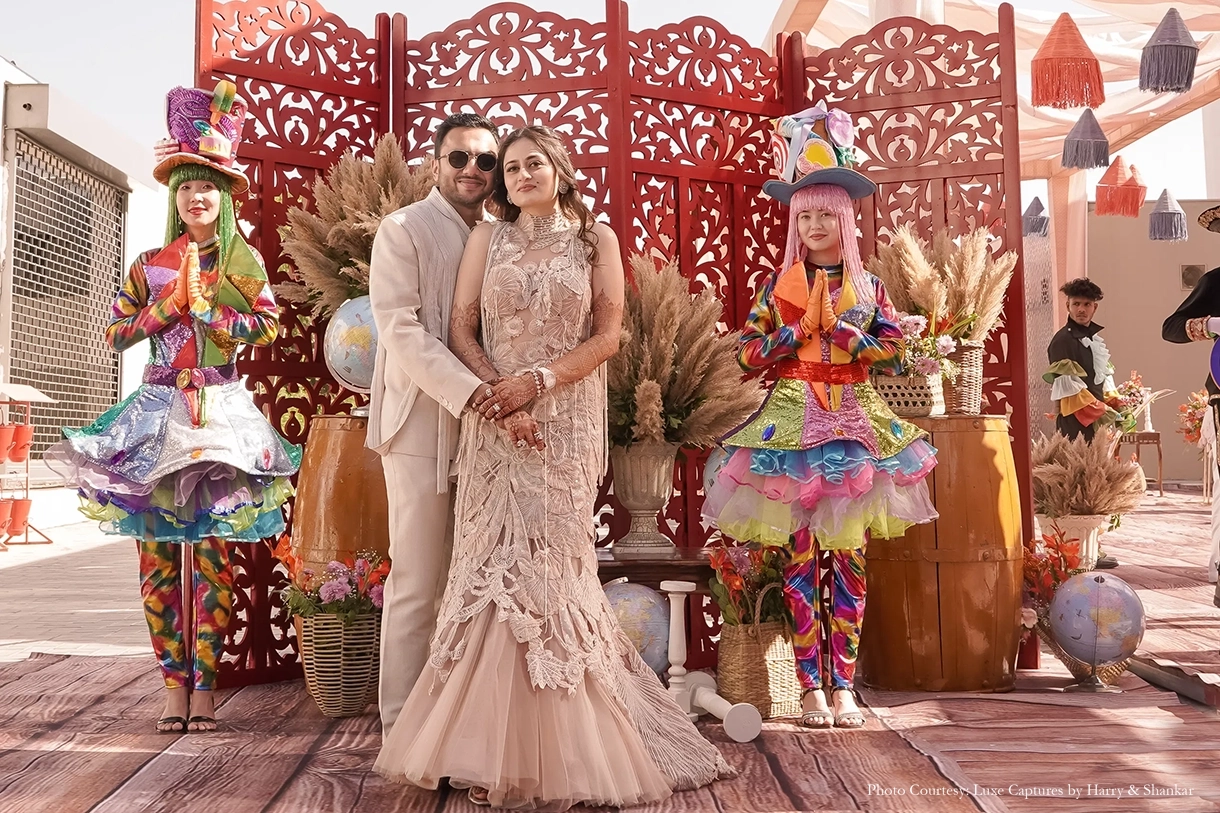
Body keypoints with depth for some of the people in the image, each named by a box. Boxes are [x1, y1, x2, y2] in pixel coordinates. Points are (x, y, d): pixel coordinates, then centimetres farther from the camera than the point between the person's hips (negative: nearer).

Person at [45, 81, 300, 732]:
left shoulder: (242, 258, 7)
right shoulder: (152, 263, 13)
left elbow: (269, 325, -6)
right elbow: (116, 332, 10)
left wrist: (202, 306, -7)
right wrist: (169, 305, -3)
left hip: (220, 410, -2)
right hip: (159, 408, 2)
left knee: (212, 551, -3)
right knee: (158, 551, -1)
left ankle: (204, 680, 5)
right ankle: (175, 680, 9)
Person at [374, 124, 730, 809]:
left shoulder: (596, 240, 7)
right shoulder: (487, 239, 11)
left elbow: (608, 334, 0)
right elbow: (462, 329, 4)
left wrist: (538, 381, -13)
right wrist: (498, 395, -11)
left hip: (567, 424, -1)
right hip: (496, 424, 2)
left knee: (549, 564, -1)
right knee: (497, 566, 0)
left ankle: (557, 746, 12)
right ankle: (496, 749, 11)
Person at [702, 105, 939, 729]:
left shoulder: (868, 288, 8)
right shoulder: (779, 283, 6)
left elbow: (894, 356, 4)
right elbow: (747, 353, 1)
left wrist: (848, 334, -9)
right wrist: (797, 331, -9)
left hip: (853, 421, 1)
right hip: (793, 419, -1)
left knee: (848, 556, 2)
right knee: (800, 555, -1)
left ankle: (843, 684, 10)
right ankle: (810, 686, 7)